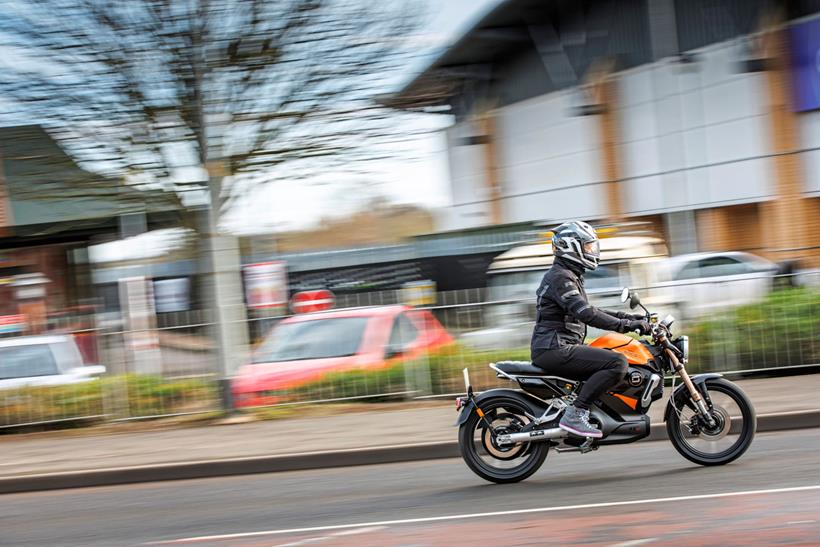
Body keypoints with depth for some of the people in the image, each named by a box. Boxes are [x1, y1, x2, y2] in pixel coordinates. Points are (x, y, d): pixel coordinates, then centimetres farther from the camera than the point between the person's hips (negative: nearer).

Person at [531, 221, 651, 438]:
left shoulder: (570, 276, 21)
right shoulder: (560, 277, -13)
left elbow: (586, 310, 28)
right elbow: (586, 314, -24)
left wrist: (627, 317, 20)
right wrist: (627, 325, -24)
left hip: (559, 348, 11)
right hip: (554, 349, -11)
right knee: (618, 363, -21)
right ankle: (574, 414, -23)